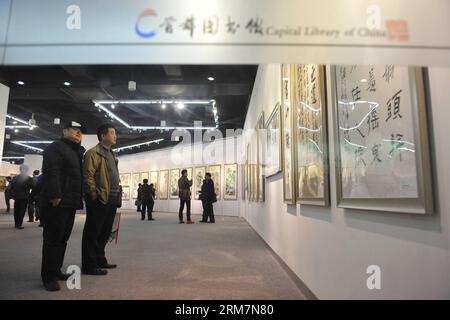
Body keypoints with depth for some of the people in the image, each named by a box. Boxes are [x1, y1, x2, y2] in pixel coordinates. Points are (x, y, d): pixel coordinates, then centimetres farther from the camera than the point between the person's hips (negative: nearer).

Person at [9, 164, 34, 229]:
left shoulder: (15, 178, 5)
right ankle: (19, 225, -4)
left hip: (16, 197, 5)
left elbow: (11, 187, 8)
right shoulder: (28, 179, -11)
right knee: (22, 211, -1)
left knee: (16, 211, 14)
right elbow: (32, 187, -10)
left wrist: (13, 195, 16)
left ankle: (16, 224, 21)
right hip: (24, 197, -5)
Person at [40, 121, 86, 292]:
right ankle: (49, 276, 3)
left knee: (63, 238, 12)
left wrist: (80, 197, 15)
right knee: (53, 239, -4)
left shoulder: (78, 152, 22)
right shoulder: (56, 147, -4)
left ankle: (56, 271, 22)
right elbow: (50, 172, -17)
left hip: (71, 202, 9)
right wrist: (55, 195, -24)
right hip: (57, 201, -8)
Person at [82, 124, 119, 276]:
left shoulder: (111, 155, 20)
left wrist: (117, 194, 16)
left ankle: (100, 260, 27)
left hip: (112, 200, 9)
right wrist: (94, 194, -18)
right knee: (92, 233, 0)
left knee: (105, 233, 16)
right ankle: (89, 265, 7)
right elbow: (88, 175, -16)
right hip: (99, 200, -9)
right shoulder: (93, 153, -9)